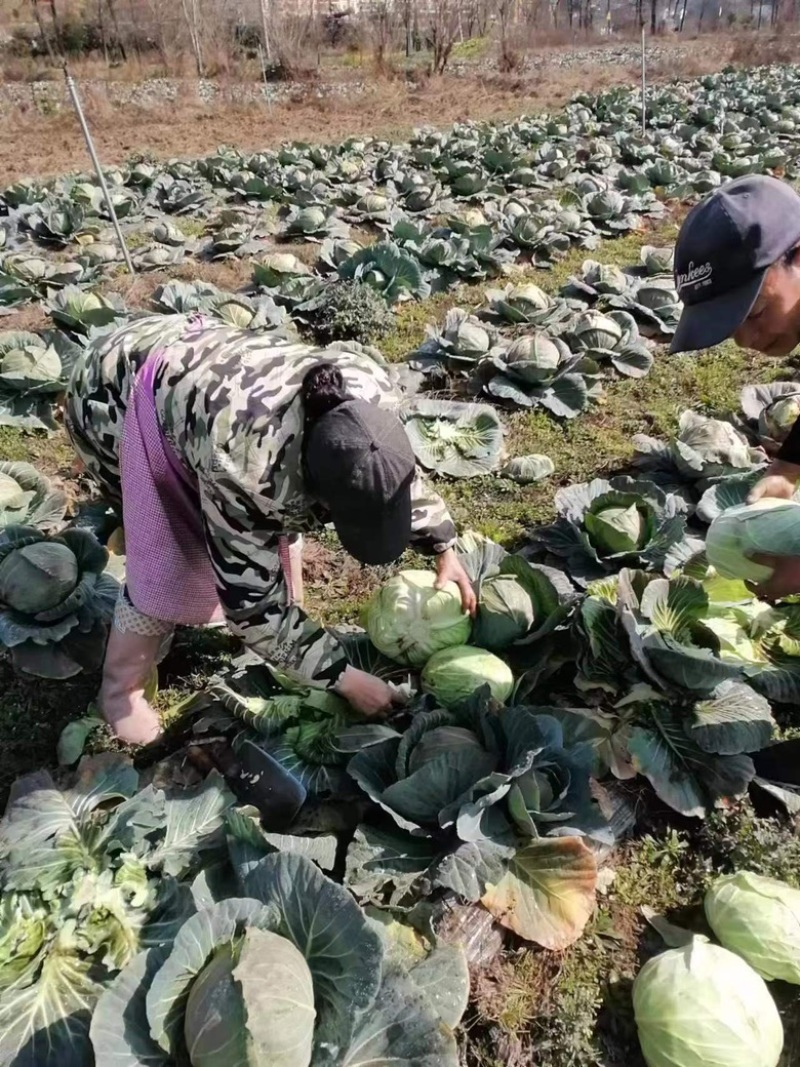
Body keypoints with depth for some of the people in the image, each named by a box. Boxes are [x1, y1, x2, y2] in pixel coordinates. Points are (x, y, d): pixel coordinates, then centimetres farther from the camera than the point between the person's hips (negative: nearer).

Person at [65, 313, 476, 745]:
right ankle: (119, 691, 12)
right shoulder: (243, 471, -42)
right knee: (172, 564, -12)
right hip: (113, 391, -6)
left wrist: (444, 548, -2)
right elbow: (252, 602, -28)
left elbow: (395, 471, -2)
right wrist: (346, 679, -23)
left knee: (277, 520, 3)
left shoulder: (369, 389, -25)